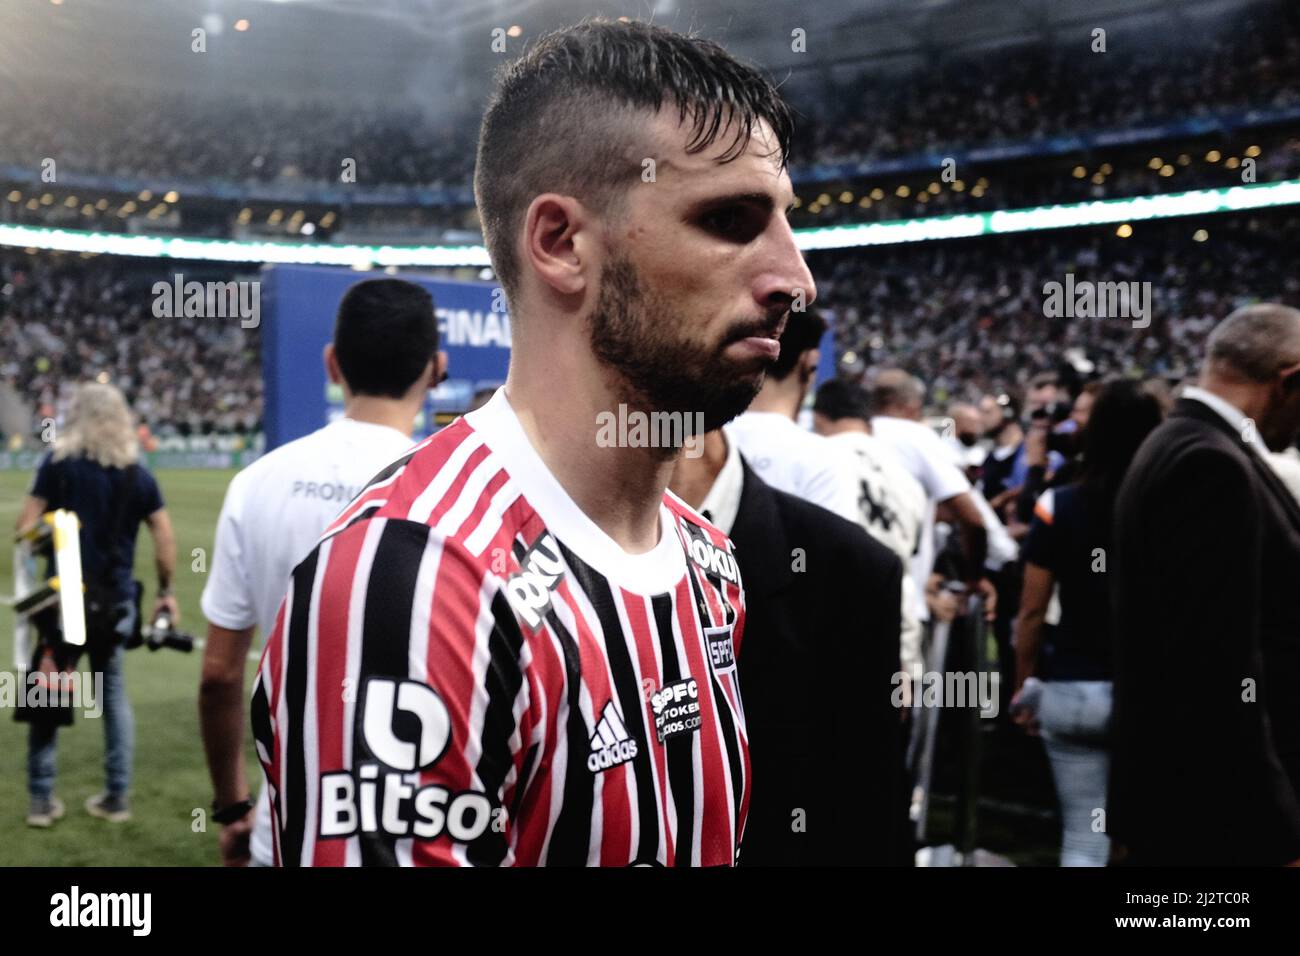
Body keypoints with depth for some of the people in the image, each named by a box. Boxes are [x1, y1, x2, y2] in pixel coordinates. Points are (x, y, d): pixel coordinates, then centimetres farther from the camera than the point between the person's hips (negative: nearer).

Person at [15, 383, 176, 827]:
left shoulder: (59, 463, -4)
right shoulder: (138, 474, 3)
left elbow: (26, 525, -9)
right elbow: (165, 538, 3)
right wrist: (165, 591, 13)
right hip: (116, 599, 2)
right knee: (113, 690, 14)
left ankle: (42, 799, 13)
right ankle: (117, 796, 16)